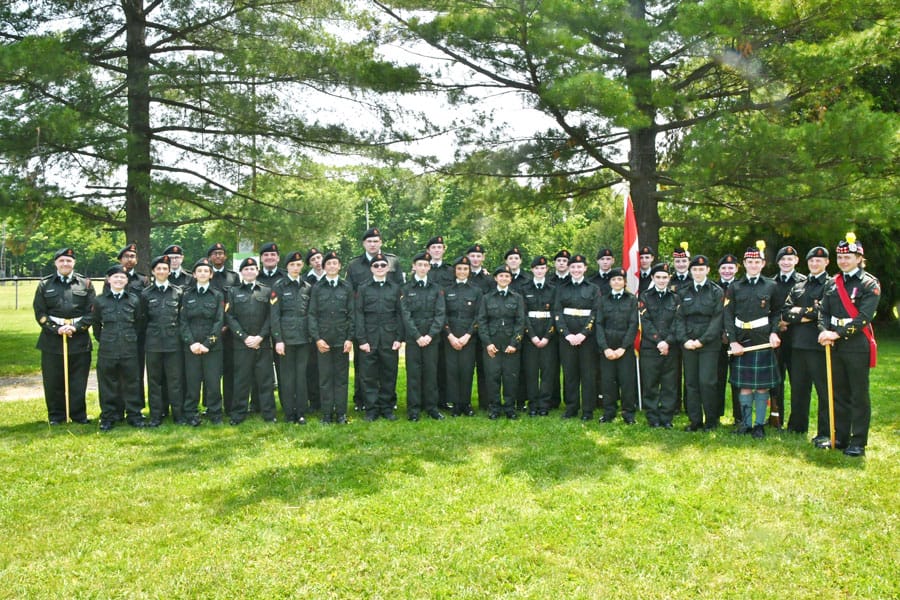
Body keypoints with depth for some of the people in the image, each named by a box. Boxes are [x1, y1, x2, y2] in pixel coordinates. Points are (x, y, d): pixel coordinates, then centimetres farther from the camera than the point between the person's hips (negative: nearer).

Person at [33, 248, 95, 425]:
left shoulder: (85, 284, 6)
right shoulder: (45, 284, 6)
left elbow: (92, 311, 2)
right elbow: (40, 312, 1)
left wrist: (76, 327, -12)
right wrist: (57, 329, -11)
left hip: (79, 339, 0)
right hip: (52, 339, 0)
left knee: (78, 380, 5)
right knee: (53, 381, 5)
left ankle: (78, 414, 15)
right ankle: (56, 415, 16)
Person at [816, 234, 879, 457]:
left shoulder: (869, 284, -5)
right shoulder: (833, 284, 13)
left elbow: (863, 317, -15)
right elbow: (824, 311, 8)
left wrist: (837, 333, -20)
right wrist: (824, 332, -10)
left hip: (857, 347, -6)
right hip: (835, 347, 6)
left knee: (859, 396, 1)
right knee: (839, 394, 12)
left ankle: (858, 443, 7)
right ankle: (840, 437, 21)